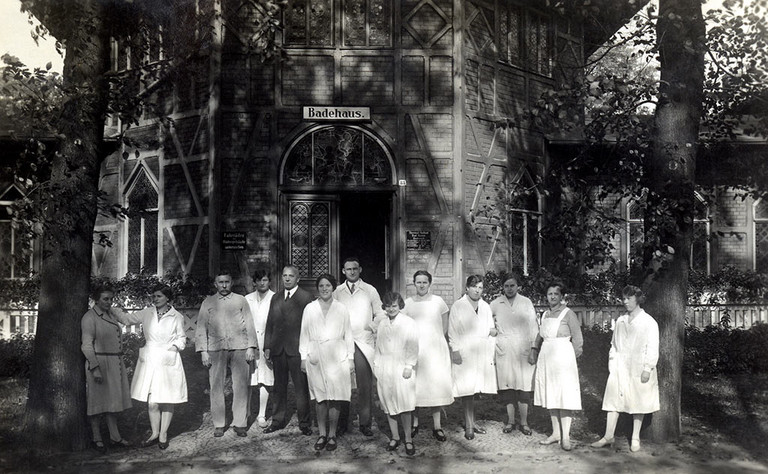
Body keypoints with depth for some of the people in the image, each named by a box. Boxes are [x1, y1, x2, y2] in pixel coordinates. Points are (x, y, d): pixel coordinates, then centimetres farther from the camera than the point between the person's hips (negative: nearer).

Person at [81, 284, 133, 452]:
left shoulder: (111, 316, 13)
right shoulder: (89, 317, -10)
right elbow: (87, 345, -15)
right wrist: (95, 369, -21)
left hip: (115, 363, 7)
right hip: (99, 364, -7)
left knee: (112, 401, 10)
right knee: (98, 401, 1)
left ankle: (115, 437, 15)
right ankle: (97, 439, 10)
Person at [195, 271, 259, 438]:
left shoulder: (241, 300, 13)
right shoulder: (208, 303, 12)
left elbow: (249, 325, 10)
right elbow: (201, 328, 9)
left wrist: (251, 347, 1)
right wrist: (203, 351, 0)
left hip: (239, 348, 0)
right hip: (216, 349, 0)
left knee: (241, 387, -1)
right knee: (216, 387, 1)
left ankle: (240, 423, 7)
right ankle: (218, 424, 11)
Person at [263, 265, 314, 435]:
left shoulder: (306, 297, -2)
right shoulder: (275, 298, 15)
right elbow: (269, 324, 15)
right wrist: (267, 347, 8)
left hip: (297, 349, -5)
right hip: (278, 349, 5)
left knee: (301, 387, 0)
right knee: (279, 387, 12)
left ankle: (304, 423, 8)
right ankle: (278, 420, 23)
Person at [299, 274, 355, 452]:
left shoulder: (341, 309, 6)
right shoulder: (310, 308, 7)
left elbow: (348, 334, 8)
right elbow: (304, 334, 9)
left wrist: (350, 357, 4)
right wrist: (304, 357, 4)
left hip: (337, 356, -1)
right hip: (316, 357, 1)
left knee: (334, 398, -2)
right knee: (320, 398, 3)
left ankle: (332, 435, 8)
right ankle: (322, 434, 13)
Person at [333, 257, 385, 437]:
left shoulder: (370, 291, 8)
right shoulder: (337, 292, 9)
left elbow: (380, 314, 11)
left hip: (364, 343, -1)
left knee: (365, 385, -2)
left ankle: (365, 423, 7)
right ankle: (342, 422, 11)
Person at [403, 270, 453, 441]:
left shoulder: (438, 302, 4)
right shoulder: (407, 303, 6)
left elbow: (444, 328, 11)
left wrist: (433, 338, 4)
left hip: (435, 348, -1)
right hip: (414, 349, 1)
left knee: (436, 384, -3)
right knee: (413, 385, -1)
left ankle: (436, 426, 4)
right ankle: (414, 424, 10)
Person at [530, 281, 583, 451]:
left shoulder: (568, 314, -5)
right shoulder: (545, 315, 12)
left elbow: (578, 339, -3)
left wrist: (572, 359, 0)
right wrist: (534, 351, 13)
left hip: (563, 356, -6)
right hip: (546, 358, 6)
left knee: (564, 396, -6)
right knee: (550, 396, 8)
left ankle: (565, 436, -1)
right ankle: (555, 433, 16)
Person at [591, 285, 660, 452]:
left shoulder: (649, 322, -3)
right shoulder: (620, 321, 12)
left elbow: (653, 348, -6)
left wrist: (648, 368, -12)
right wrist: (611, 364, 8)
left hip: (639, 370, -4)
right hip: (619, 368, 4)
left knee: (638, 403, 5)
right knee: (613, 400, 1)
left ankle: (635, 438, 16)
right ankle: (608, 436, 8)